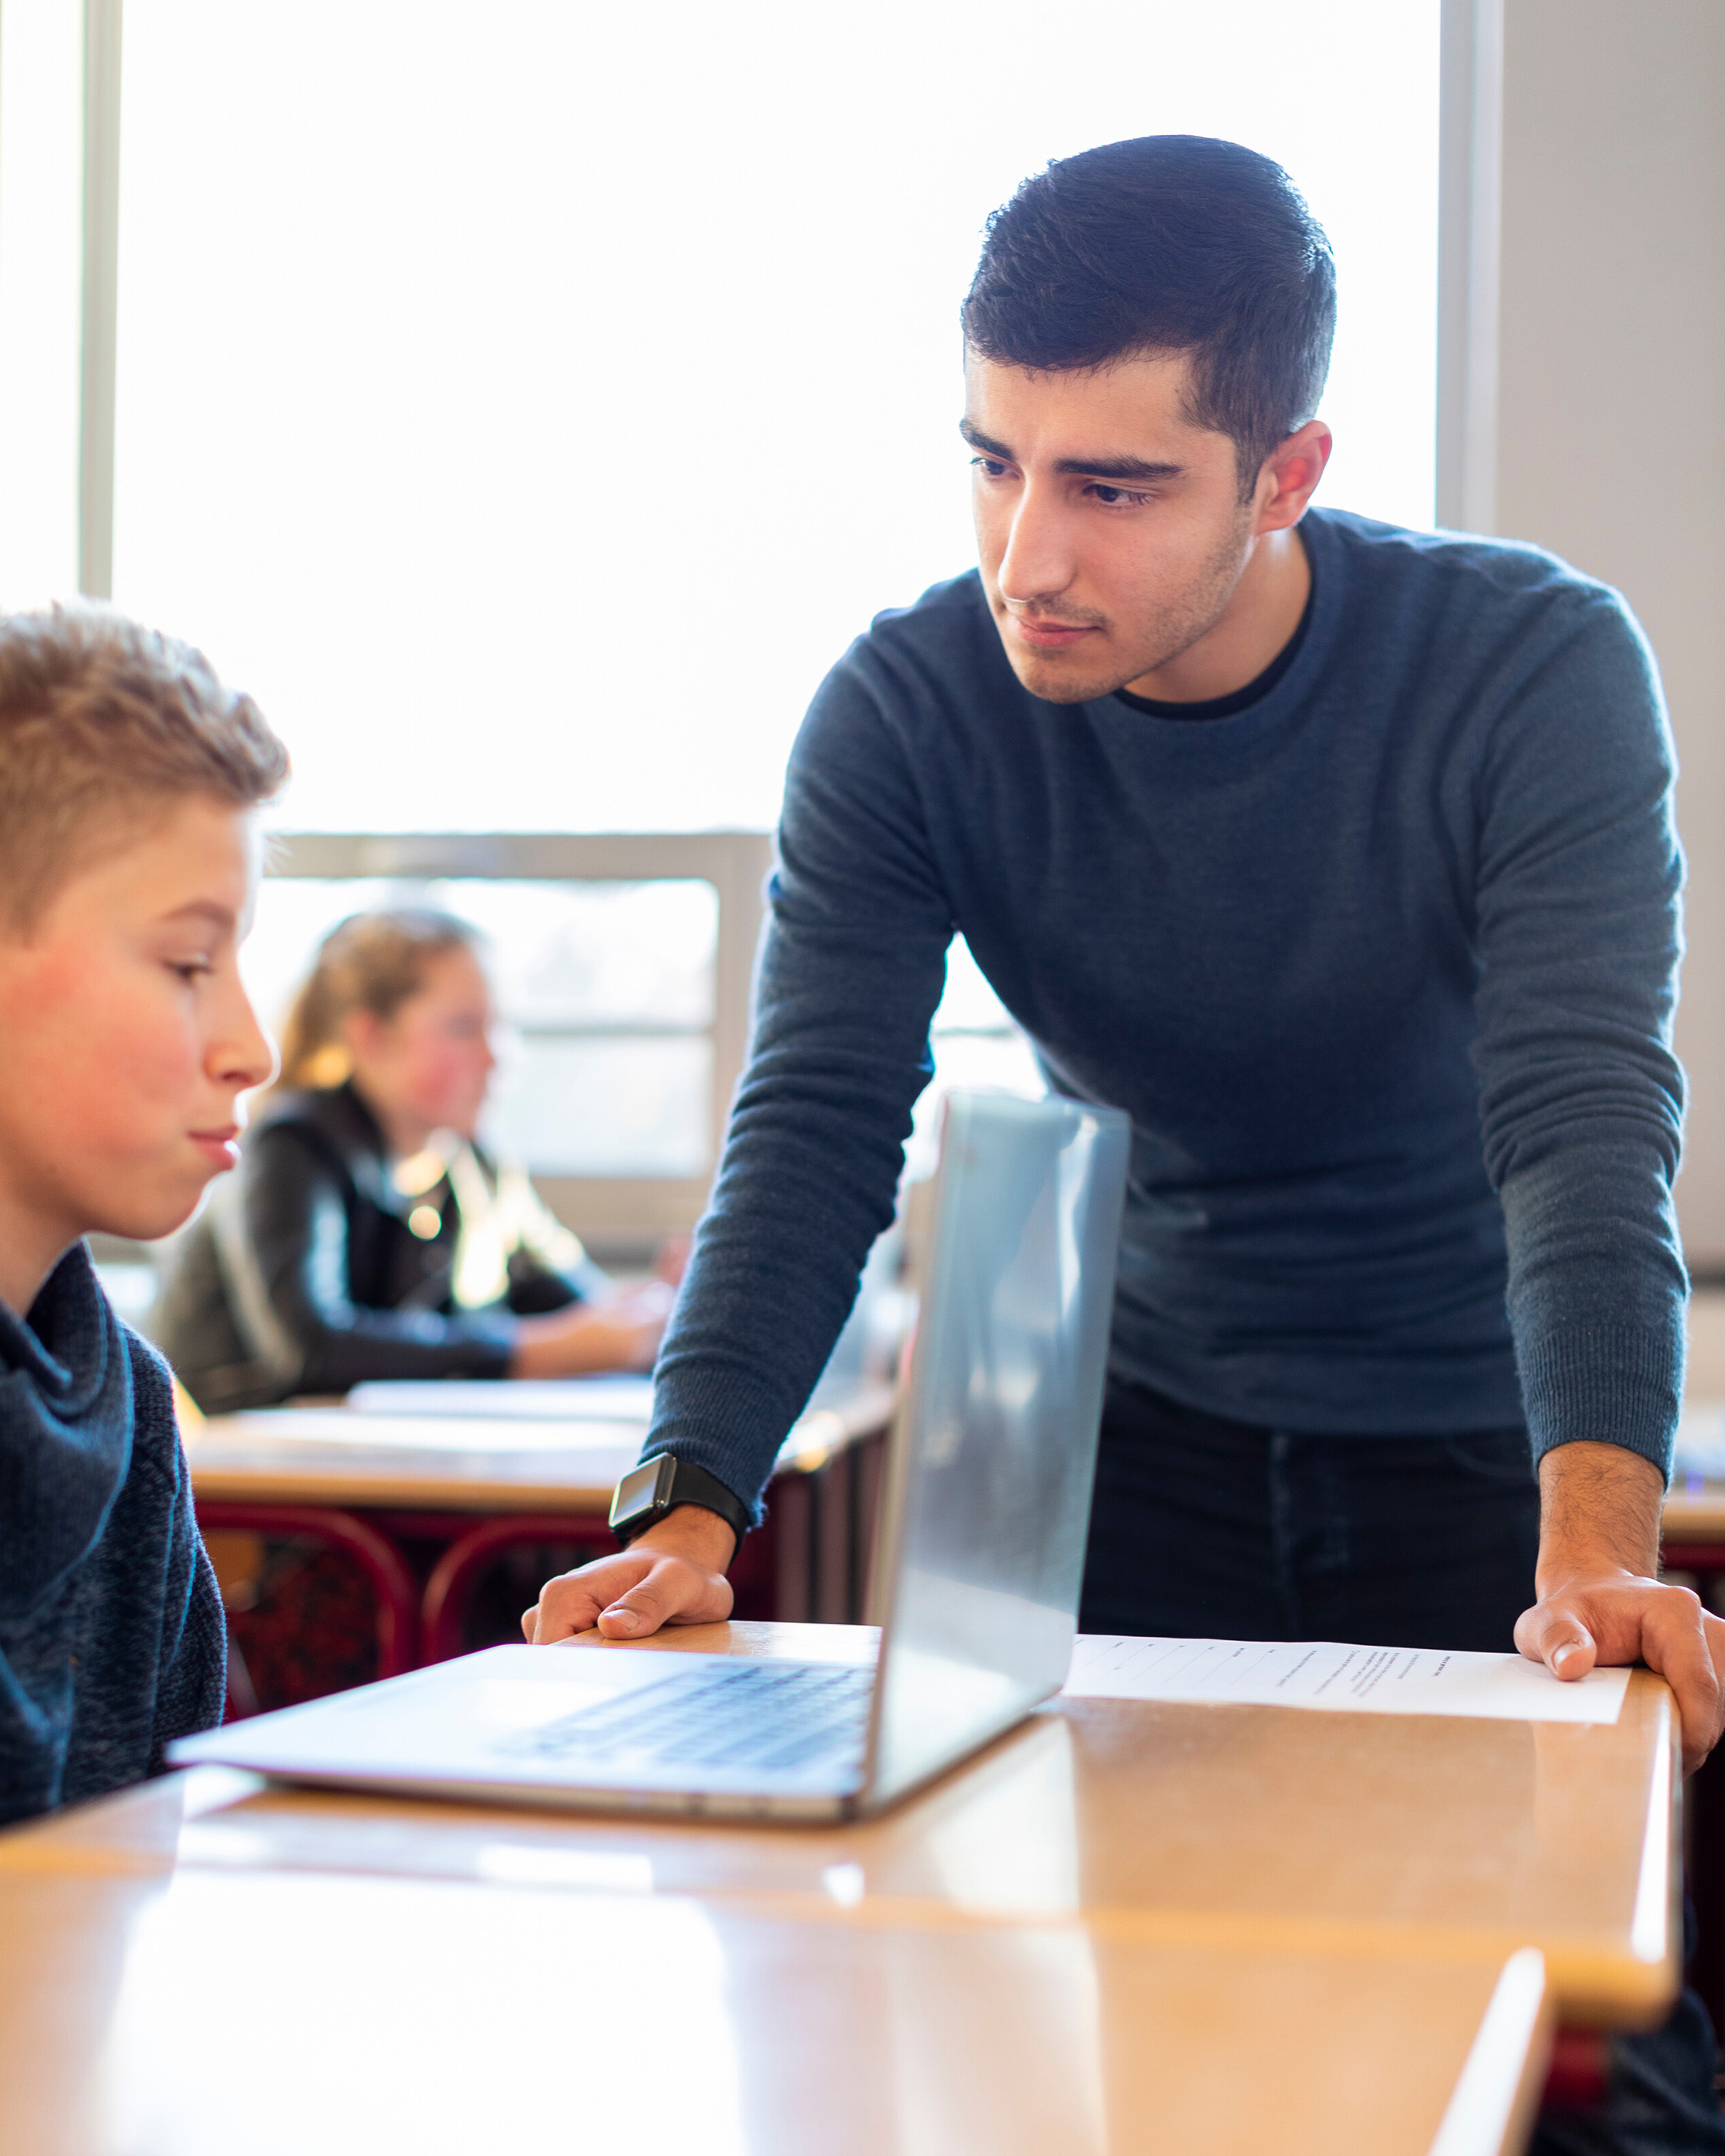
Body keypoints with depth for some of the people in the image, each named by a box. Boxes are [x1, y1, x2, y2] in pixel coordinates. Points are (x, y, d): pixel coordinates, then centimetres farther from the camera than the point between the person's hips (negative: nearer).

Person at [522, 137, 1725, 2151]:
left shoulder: (1539, 667, -20)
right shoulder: (908, 708, -14)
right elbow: (817, 1129, -19)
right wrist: (684, 1512, -35)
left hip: (1481, 1444, -1)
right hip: (1146, 1421, 2)